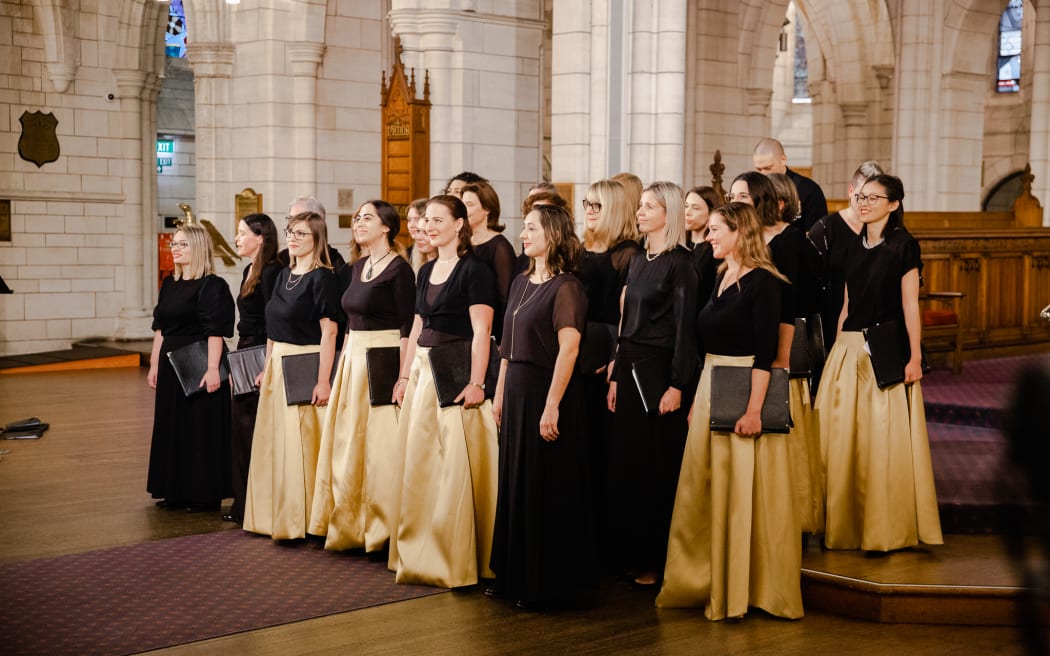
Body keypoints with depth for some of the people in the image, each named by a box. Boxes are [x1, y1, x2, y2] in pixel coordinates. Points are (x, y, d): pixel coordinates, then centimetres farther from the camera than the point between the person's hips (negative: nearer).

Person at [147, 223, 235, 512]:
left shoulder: (211, 286, -12)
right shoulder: (169, 284, 11)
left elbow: (215, 332, -18)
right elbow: (159, 328, 15)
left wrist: (212, 369, -23)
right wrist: (154, 364, 13)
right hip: (171, 365, 8)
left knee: (201, 428, -1)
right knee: (171, 428, 12)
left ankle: (204, 495, 8)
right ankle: (176, 491, 22)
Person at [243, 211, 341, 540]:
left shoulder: (321, 278, -11)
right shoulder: (284, 275, 13)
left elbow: (329, 331, -16)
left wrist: (323, 381, -20)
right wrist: (267, 367, 15)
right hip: (278, 366, 8)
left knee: (300, 445, -4)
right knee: (274, 443, 12)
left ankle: (303, 520, 5)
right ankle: (277, 515, 22)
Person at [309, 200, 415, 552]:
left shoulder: (399, 269, -10)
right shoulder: (358, 266, 14)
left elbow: (408, 326, -13)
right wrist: (345, 361, 14)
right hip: (353, 358, 9)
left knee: (381, 445, -7)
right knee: (347, 443, 10)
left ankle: (383, 527, 2)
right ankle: (350, 524, 19)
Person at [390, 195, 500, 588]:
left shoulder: (474, 270, -9)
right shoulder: (426, 271, 15)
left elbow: (481, 331, -15)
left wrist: (476, 383, -21)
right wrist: (405, 375, 14)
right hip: (423, 373, 8)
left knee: (454, 468, -6)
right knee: (418, 465, 10)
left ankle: (457, 560, 2)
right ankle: (420, 553, 20)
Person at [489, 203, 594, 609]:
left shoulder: (565, 287, -12)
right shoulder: (521, 283, 13)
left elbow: (568, 349, -19)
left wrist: (552, 405, -23)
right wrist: (500, 393, 13)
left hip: (546, 391, -8)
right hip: (516, 390, 8)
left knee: (546, 490, -1)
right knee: (514, 485, 13)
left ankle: (547, 583, 9)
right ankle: (515, 576, 24)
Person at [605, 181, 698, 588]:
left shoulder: (680, 263, -9)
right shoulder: (638, 260, 14)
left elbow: (684, 327, -13)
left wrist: (677, 386, -17)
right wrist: (616, 375, 11)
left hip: (661, 370, -8)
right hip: (630, 368, 8)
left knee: (655, 466, -3)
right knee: (624, 461, 8)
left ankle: (657, 561, 6)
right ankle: (631, 555, 17)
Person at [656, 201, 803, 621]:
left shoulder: (762, 282, -12)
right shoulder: (719, 278, 13)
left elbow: (765, 353, -17)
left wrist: (754, 409, -22)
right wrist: (697, 398, 14)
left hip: (744, 393, -8)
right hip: (709, 392, 8)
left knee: (743, 494, -2)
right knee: (702, 491, 11)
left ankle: (743, 588, 9)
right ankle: (709, 582, 21)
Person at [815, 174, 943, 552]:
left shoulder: (903, 246, -4)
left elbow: (910, 305, -7)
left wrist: (914, 357, -12)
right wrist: (837, 351, 11)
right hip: (848, 350, 6)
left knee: (883, 440, -4)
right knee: (843, 438, 6)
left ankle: (887, 529, 5)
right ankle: (846, 525, 15)